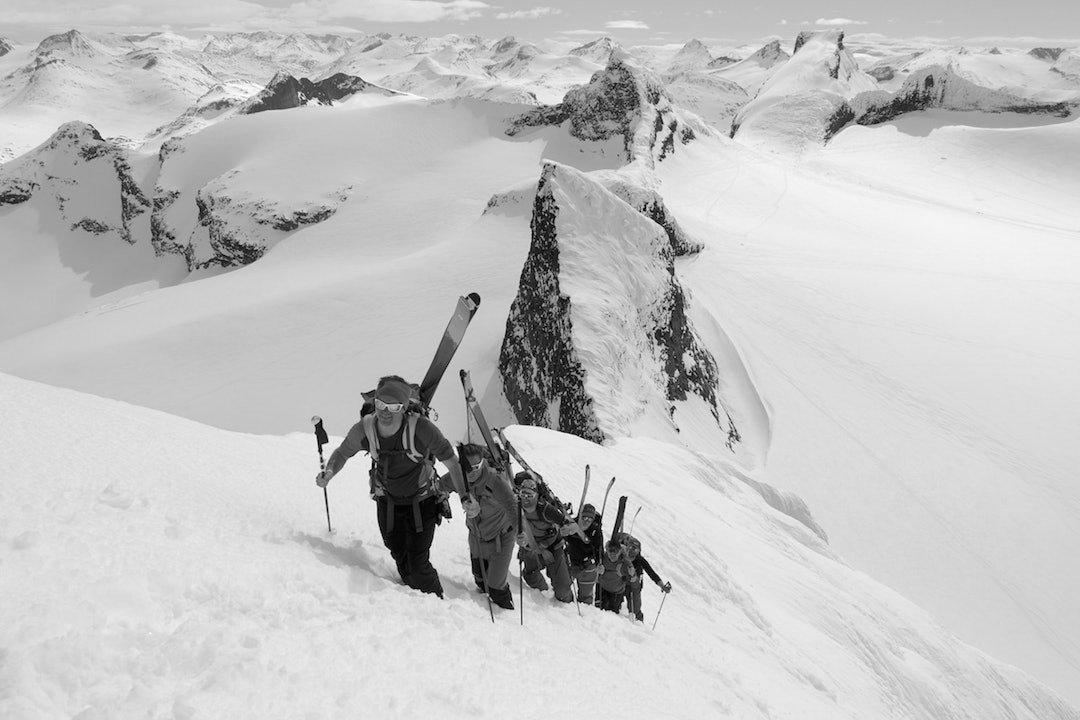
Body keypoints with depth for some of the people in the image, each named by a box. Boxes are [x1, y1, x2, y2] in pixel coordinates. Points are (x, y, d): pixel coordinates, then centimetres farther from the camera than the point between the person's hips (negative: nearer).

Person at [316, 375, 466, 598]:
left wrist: (464, 496, -20)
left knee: (418, 565, -7)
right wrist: (329, 472, -20)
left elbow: (450, 461, -17)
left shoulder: (421, 428, -28)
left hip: (422, 503, -3)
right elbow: (342, 453, 1)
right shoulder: (364, 429, -19)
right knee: (401, 561, 17)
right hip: (388, 503, 4)